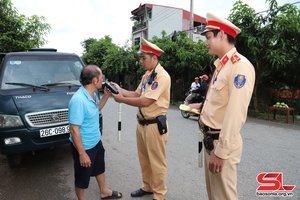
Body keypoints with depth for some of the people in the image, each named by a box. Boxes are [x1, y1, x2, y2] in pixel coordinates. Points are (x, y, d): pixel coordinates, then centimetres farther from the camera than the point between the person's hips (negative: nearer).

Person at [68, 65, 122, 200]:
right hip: (84, 146, -9)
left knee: (100, 168, 29)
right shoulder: (78, 100, -32)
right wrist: (82, 153, -24)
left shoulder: (93, 94, -4)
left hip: (96, 141, 10)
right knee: (82, 177, 15)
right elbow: (74, 130, -29)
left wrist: (106, 95, 2)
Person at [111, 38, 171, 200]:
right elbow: (137, 95, 12)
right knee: (144, 159, 20)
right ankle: (147, 187, 40)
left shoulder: (162, 76, -18)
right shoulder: (146, 75, 12)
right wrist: (120, 90, 0)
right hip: (141, 123, 9)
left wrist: (121, 99, -15)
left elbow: (145, 101, -24)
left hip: (155, 125, -8)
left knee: (156, 162, 7)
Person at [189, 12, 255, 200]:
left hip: (222, 143, -9)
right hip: (210, 138, 9)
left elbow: (236, 113, -23)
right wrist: (202, 106, 13)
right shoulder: (221, 65, 12)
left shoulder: (240, 65, -17)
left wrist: (221, 152, -22)